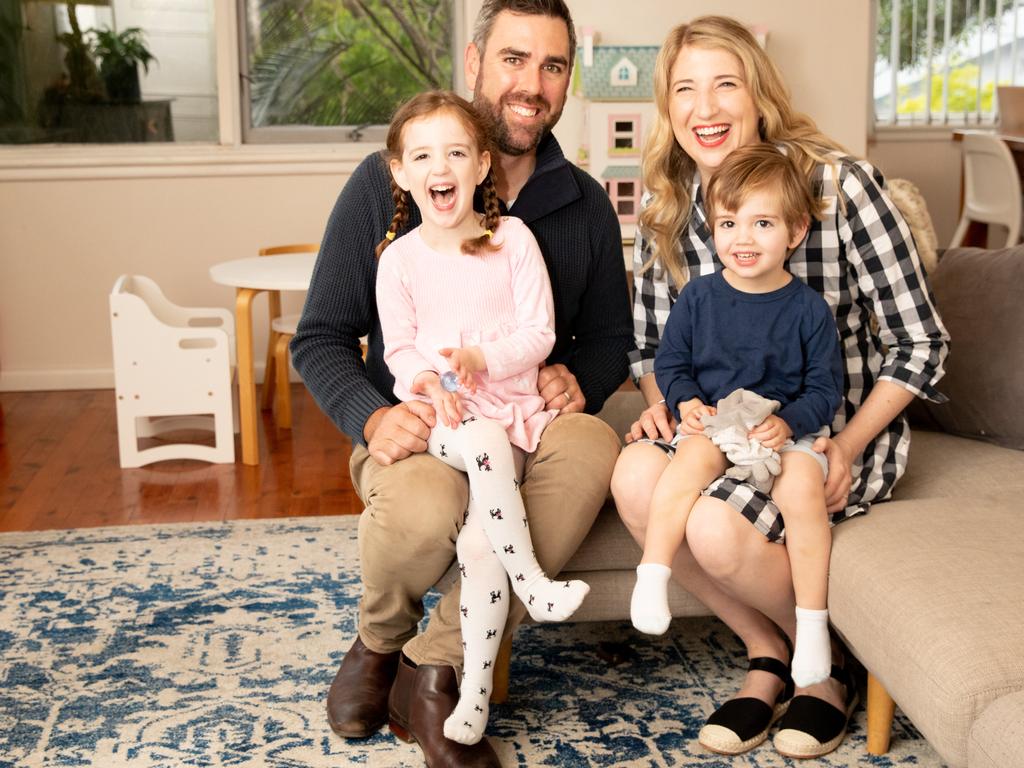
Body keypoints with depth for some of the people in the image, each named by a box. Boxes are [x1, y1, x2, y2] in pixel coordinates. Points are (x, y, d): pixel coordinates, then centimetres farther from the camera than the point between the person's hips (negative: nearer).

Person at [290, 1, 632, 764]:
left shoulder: (585, 203, 7)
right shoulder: (385, 182, -3)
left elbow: (610, 340, 16)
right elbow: (321, 339, -1)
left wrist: (575, 378, -9)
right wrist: (372, 417, -22)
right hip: (418, 432, -3)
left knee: (593, 447, -34)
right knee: (424, 506, -39)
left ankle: (435, 668, -19)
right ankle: (378, 643, 2)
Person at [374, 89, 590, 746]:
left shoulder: (513, 239, 2)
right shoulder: (399, 257, 5)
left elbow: (539, 336, -1)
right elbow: (399, 348, 7)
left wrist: (482, 358, -19)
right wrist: (429, 386, -13)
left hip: (510, 404, 0)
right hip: (436, 415, 1)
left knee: (480, 539, -19)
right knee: (485, 441, -35)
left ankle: (476, 689, -7)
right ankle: (533, 584, -23)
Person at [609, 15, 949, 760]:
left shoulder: (840, 185, -14)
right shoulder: (665, 211, 1)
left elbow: (921, 343, -8)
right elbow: (651, 344, 14)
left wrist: (846, 447, -17)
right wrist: (661, 404, -8)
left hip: (841, 429, -4)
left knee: (714, 527, -31)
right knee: (635, 476, -27)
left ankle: (826, 662, 3)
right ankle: (766, 651, -4)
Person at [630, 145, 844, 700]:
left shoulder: (809, 309, 1)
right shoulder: (699, 296, 5)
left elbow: (825, 389, 2)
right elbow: (669, 362, 11)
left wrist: (787, 422, -16)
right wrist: (686, 402, -9)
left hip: (788, 430, 0)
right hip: (711, 422, 1)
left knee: (804, 486, -29)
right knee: (692, 459, -34)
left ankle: (812, 621, -17)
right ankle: (651, 576, -29)